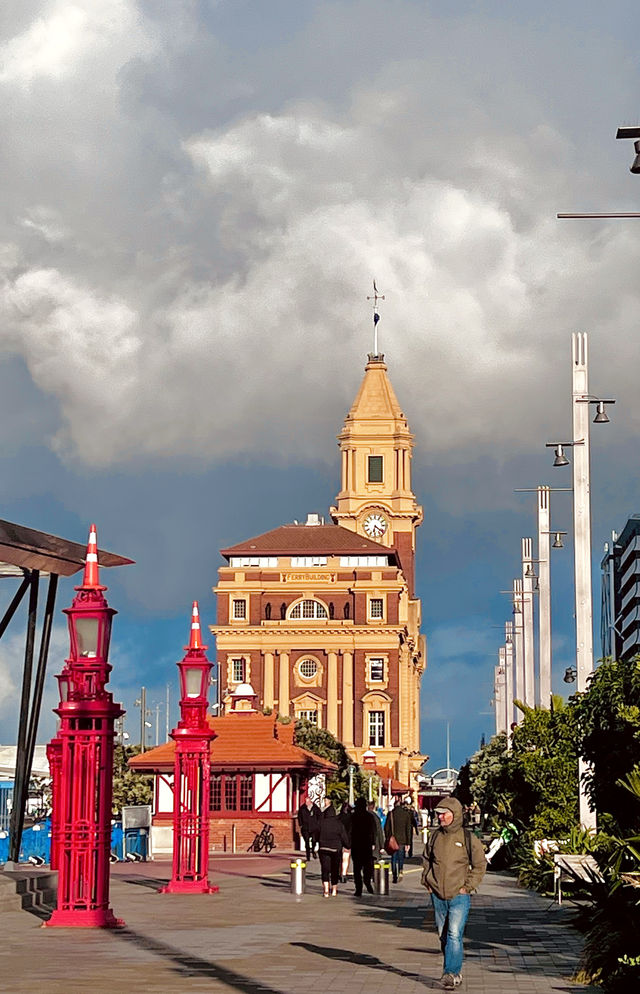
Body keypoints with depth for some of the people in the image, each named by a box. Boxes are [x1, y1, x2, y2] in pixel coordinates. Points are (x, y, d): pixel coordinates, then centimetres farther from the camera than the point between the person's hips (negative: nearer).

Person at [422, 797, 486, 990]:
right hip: (438, 896, 5)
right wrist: (427, 882, 9)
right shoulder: (434, 837, 6)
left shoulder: (468, 838, -5)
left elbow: (480, 865, 0)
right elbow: (427, 860, 21)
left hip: (459, 896, -5)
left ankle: (451, 974, -15)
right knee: (443, 936, 11)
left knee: (454, 935, -15)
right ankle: (456, 972, 25)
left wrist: (467, 887, -7)